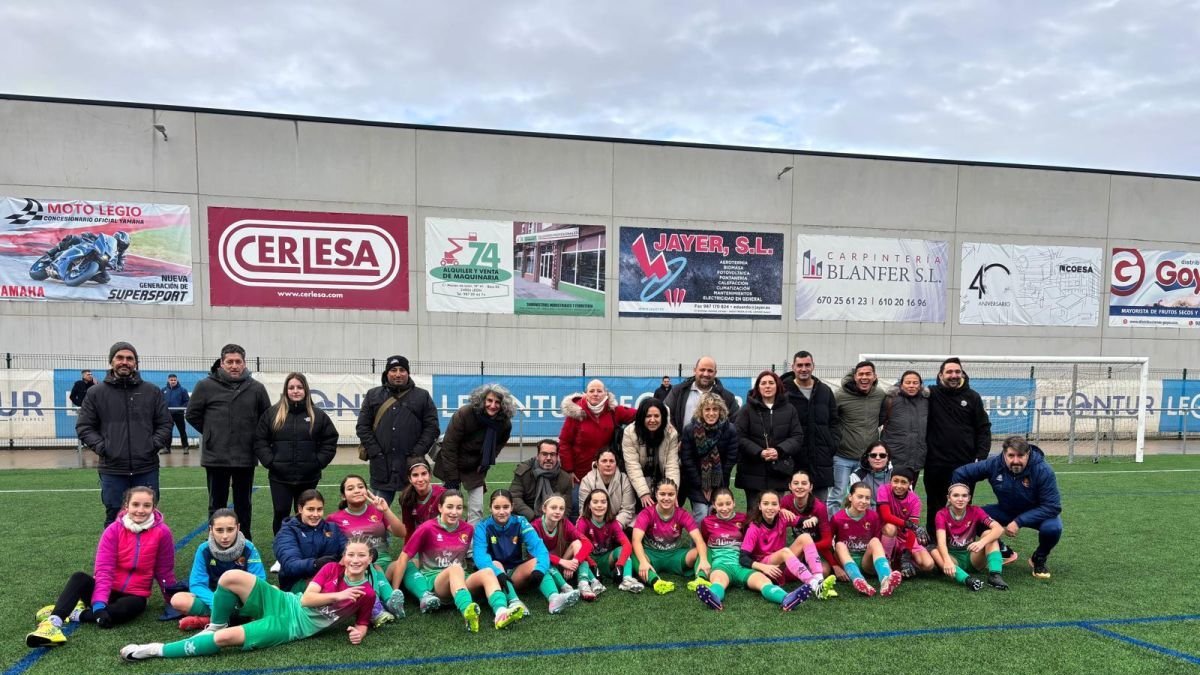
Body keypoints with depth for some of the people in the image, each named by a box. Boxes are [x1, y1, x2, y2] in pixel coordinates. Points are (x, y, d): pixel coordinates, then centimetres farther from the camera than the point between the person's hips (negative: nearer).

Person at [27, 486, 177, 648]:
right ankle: (53, 623, -43)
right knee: (79, 578, -28)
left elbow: (164, 571, 0)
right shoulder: (114, 530, -10)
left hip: (134, 595, -1)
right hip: (107, 590, 1)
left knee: (132, 607, -36)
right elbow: (104, 570, -17)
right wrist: (99, 605, -30)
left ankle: (75, 614, -22)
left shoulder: (162, 532, -11)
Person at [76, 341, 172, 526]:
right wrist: (101, 447, -5)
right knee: (114, 520, 6)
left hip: (146, 469, 1)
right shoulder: (96, 393, 5)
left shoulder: (152, 392, 7)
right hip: (112, 469, -1)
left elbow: (165, 424, 11)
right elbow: (84, 427, 7)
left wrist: (154, 444, -3)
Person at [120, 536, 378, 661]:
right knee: (231, 577, -22)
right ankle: (215, 626, 5)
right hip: (282, 604, 3)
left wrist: (359, 632, -17)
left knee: (226, 638, -23)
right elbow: (306, 599, -7)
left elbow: (361, 623, 7)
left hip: (292, 627, -2)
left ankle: (157, 650, -7)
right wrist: (337, 595, -20)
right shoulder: (331, 568, -2)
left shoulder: (367, 594, -5)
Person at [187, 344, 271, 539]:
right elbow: (192, 414, 6)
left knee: (244, 505, 13)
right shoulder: (206, 386, -5)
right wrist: (211, 433, 5)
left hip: (246, 457, 2)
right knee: (217, 505, 9)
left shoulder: (256, 388, 0)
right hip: (216, 457, -1)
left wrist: (253, 437, 6)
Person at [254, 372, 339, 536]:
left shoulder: (318, 415, 1)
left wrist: (318, 462, -4)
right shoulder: (272, 413, 1)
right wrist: (270, 461, -7)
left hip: (308, 477, 1)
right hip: (279, 476, 0)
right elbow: (260, 441, 2)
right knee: (281, 514, 2)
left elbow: (330, 440, 4)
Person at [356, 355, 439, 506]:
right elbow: (363, 426, 6)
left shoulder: (423, 396, 6)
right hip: (381, 466, 1)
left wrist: (417, 454, -8)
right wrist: (375, 453, -5)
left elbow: (432, 427, 2)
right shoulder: (373, 395, 10)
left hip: (412, 466, -1)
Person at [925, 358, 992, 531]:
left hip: (965, 464, 1)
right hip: (936, 464, 0)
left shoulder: (972, 397, 3)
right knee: (935, 508, 11)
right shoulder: (931, 394, -1)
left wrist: (981, 457, -3)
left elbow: (984, 429, 3)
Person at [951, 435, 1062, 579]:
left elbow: (1052, 507, -28)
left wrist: (1019, 521, -34)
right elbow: (960, 474, -10)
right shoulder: (994, 465, -21)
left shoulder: (1043, 470, -27)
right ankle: (1004, 552, 8)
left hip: (1037, 513, -2)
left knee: (1052, 528, -35)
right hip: (1006, 511, 3)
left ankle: (1039, 559, 0)